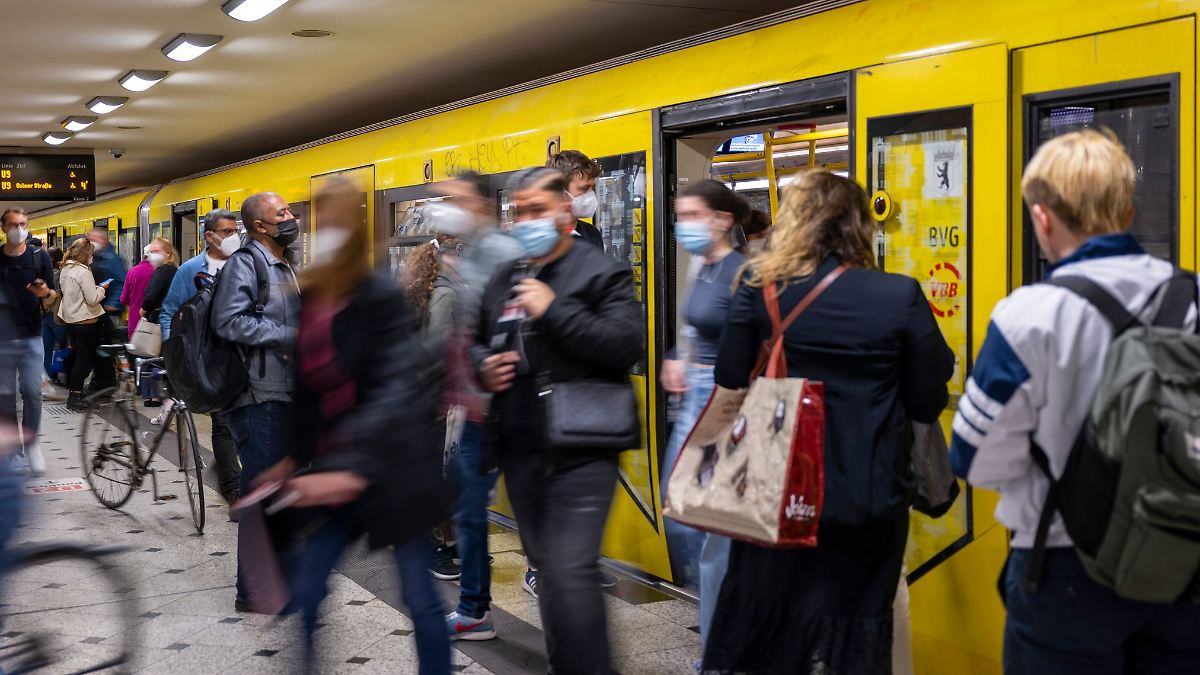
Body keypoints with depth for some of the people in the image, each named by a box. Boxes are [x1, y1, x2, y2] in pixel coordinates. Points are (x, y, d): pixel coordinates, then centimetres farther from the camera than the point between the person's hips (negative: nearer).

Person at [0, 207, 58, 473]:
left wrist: (46, 293, -17)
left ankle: (31, 441, 10)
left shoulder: (40, 258, 2)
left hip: (30, 336, -1)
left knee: (32, 391, -7)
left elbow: (52, 299, 4)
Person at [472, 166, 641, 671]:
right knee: (546, 569, 17)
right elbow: (476, 343, 28)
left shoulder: (601, 272, -6)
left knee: (570, 572, -14)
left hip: (580, 452, -7)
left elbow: (627, 345, -20)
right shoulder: (504, 279, 15)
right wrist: (482, 366, 4)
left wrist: (554, 310, -20)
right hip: (520, 451, 7)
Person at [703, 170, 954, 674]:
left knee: (760, 623, 17)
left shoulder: (759, 287, -6)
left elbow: (730, 383, -2)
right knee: (852, 634, 12)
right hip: (868, 499, -1)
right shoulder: (901, 297, -10)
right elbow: (928, 404, -6)